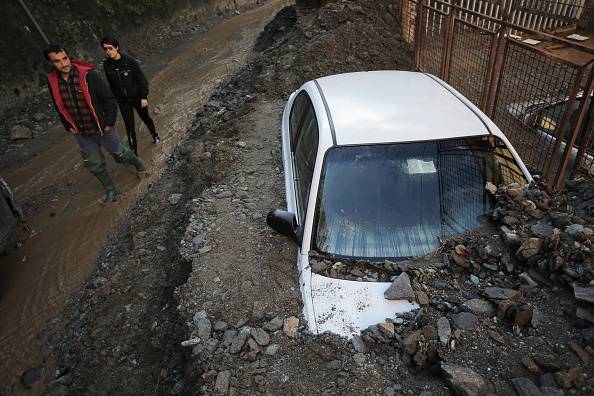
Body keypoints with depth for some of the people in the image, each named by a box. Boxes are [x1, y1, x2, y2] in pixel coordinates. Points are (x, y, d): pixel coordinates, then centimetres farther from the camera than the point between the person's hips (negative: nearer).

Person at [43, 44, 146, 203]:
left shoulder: (88, 75, -21)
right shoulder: (52, 81, -6)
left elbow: (109, 99, -15)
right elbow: (59, 106, 11)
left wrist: (109, 123, -12)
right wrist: (69, 126, 7)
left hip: (102, 129, -4)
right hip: (81, 134, 5)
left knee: (120, 155, 13)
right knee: (94, 165, 14)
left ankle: (138, 163, 45)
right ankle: (110, 189, 34)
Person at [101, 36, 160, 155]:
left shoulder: (130, 61, -18)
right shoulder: (106, 64, -8)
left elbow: (141, 79, -13)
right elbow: (111, 83, 5)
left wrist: (144, 97, -14)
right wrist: (114, 98, 11)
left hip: (137, 97, -2)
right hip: (122, 100, 2)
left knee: (145, 118, 20)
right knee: (129, 126, 2)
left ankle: (155, 135, 47)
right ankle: (134, 151, 12)